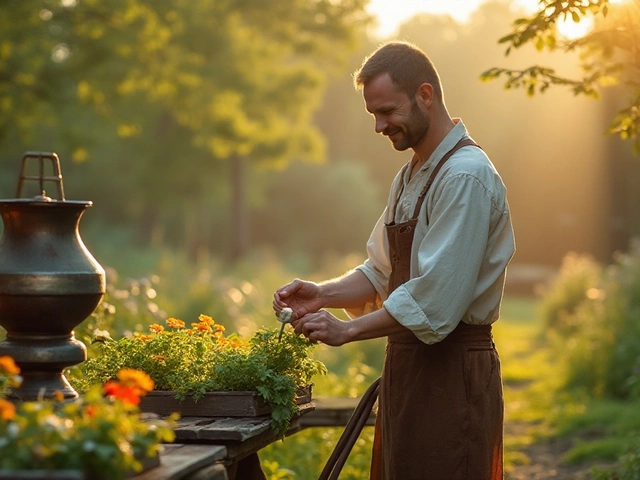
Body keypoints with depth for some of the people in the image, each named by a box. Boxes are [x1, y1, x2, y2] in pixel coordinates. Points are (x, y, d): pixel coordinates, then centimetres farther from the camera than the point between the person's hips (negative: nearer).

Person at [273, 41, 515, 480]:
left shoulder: (466, 177, -17)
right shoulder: (410, 177, 15)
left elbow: (435, 299, -23)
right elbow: (383, 271, 17)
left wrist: (348, 330, -18)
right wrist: (322, 294, 1)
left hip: (453, 376, -9)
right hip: (407, 365, 9)